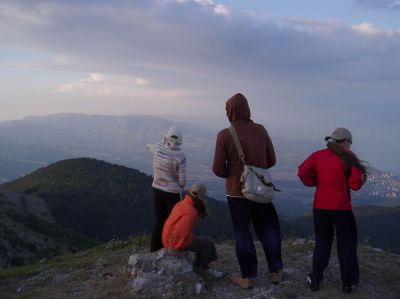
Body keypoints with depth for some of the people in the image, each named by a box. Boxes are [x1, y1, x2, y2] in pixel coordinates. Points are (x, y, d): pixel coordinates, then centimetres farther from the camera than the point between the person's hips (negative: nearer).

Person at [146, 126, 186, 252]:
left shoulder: (159, 147, -6)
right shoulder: (180, 156, -18)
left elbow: (151, 147, 21)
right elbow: (182, 180, -13)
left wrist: (148, 146, 43)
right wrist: (180, 187, 9)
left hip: (157, 190, 5)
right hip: (172, 193, -5)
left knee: (160, 221, 17)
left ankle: (155, 250, 24)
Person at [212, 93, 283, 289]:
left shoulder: (224, 135, -14)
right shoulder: (261, 130, -4)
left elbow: (218, 169, -11)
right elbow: (271, 161, 2)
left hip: (236, 192, -3)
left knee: (242, 235, 10)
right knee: (267, 231, 18)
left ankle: (248, 276, 17)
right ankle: (276, 271, 26)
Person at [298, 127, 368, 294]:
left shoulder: (318, 155, 2)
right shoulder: (348, 158, -7)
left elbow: (302, 172, -6)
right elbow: (356, 184, -10)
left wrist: (315, 182, 8)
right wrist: (359, 170, 9)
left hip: (320, 206, 3)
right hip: (341, 207, -3)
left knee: (322, 242, 14)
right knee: (346, 244, 9)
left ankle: (315, 280, 14)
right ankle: (348, 283, 14)